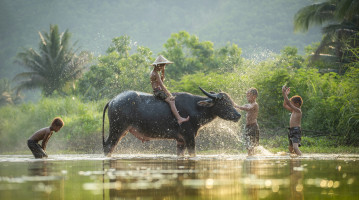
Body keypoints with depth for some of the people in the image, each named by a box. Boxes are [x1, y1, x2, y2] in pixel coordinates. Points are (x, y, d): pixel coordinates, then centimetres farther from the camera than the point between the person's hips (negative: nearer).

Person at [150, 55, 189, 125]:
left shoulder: (154, 72, 14)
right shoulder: (156, 73, -17)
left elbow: (162, 80, 25)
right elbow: (162, 85, -21)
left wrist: (163, 72, 11)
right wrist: (169, 95, -21)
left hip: (159, 91, 11)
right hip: (158, 92, -11)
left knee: (172, 98, 14)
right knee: (171, 101, -25)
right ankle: (179, 119, -37)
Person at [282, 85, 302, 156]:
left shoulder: (298, 110, -11)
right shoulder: (293, 111, 15)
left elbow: (288, 103, -20)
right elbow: (285, 105, 24)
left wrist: (284, 94, -19)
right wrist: (286, 95, 17)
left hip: (296, 131, -10)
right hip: (291, 131, 10)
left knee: (295, 147, -26)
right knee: (290, 148, 18)